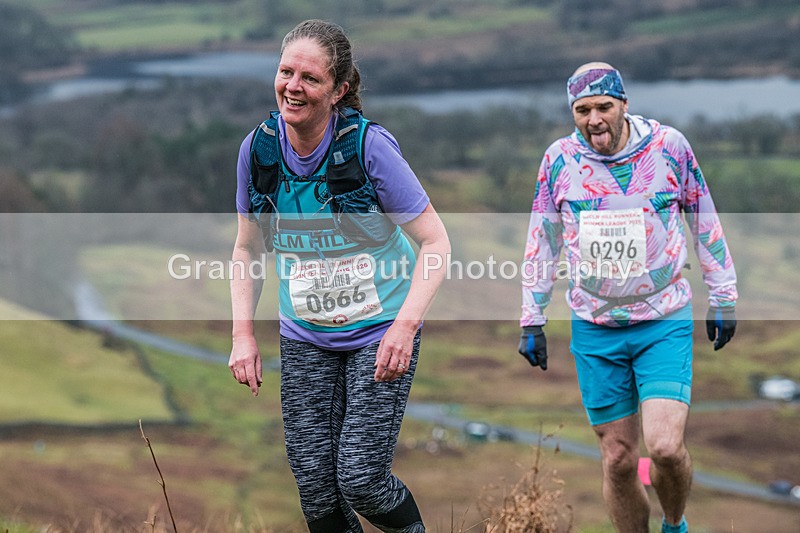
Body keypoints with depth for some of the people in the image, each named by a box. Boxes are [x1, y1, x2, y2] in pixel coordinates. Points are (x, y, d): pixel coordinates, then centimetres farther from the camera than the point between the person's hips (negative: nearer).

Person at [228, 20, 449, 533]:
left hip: (380, 331, -4)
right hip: (305, 338, 4)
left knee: (361, 479, -11)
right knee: (315, 489, -2)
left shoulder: (369, 145, -18)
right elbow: (249, 248, 9)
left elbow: (436, 242, -13)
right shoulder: (259, 147, -5)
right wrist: (243, 332, -1)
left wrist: (404, 325, -24)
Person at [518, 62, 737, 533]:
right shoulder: (560, 159, -1)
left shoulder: (669, 146, -4)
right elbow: (542, 241, 9)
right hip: (595, 330, 2)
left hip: (666, 322, -2)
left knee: (665, 446, -15)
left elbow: (705, 222, 7)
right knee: (618, 459, 1)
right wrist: (532, 320, 9)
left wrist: (723, 298, 9)